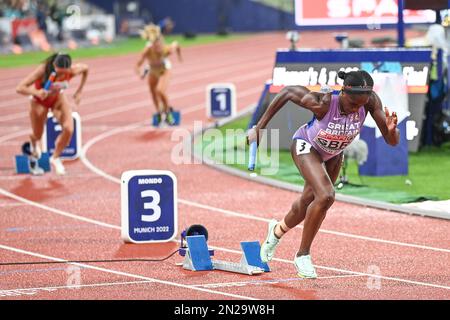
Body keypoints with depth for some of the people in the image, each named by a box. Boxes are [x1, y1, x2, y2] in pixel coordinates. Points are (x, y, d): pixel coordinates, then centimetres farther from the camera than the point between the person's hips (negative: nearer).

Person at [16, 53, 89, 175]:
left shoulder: (73, 71, -30)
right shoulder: (43, 71, -39)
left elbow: (86, 69, -3)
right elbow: (19, 88, -40)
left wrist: (79, 91, -4)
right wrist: (36, 92, -58)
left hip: (58, 99, 2)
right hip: (40, 100, -2)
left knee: (69, 129, -19)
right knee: (38, 136, 11)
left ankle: (55, 158, 8)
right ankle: (33, 141, 54)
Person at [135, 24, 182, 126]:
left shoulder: (167, 49, -36)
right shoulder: (147, 51, -37)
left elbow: (176, 44, -12)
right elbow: (137, 66, -37)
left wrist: (179, 55, 6)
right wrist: (140, 74, -58)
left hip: (164, 70, -2)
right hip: (153, 71, 2)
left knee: (160, 91, -24)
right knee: (153, 93, 16)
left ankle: (168, 112, 0)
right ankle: (159, 112, 44)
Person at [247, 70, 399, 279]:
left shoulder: (370, 102, -32)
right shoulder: (323, 103, -39)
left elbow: (392, 141, -28)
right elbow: (287, 92, -23)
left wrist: (391, 130, -53)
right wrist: (259, 127, -18)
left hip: (334, 155, 5)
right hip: (306, 146, -5)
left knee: (309, 203, 22)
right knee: (326, 196, -27)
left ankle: (278, 230, 55)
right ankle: (303, 255, -6)